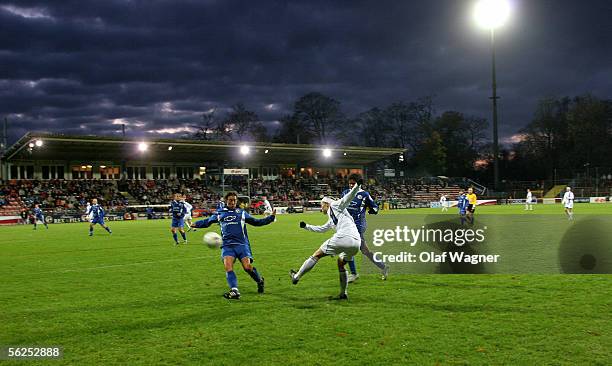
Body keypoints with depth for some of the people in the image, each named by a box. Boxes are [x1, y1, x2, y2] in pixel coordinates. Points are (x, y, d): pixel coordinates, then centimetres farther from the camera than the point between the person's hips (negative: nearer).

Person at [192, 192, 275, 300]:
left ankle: (260, 281, 14)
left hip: (242, 244, -1)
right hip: (227, 245, 1)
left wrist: (271, 217, 15)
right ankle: (234, 291, -25)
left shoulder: (242, 213, 17)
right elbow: (207, 221, 27)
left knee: (247, 267, -14)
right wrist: (196, 224, 12)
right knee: (228, 266, -21)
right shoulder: (219, 214, 18)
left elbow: (256, 222, 22)